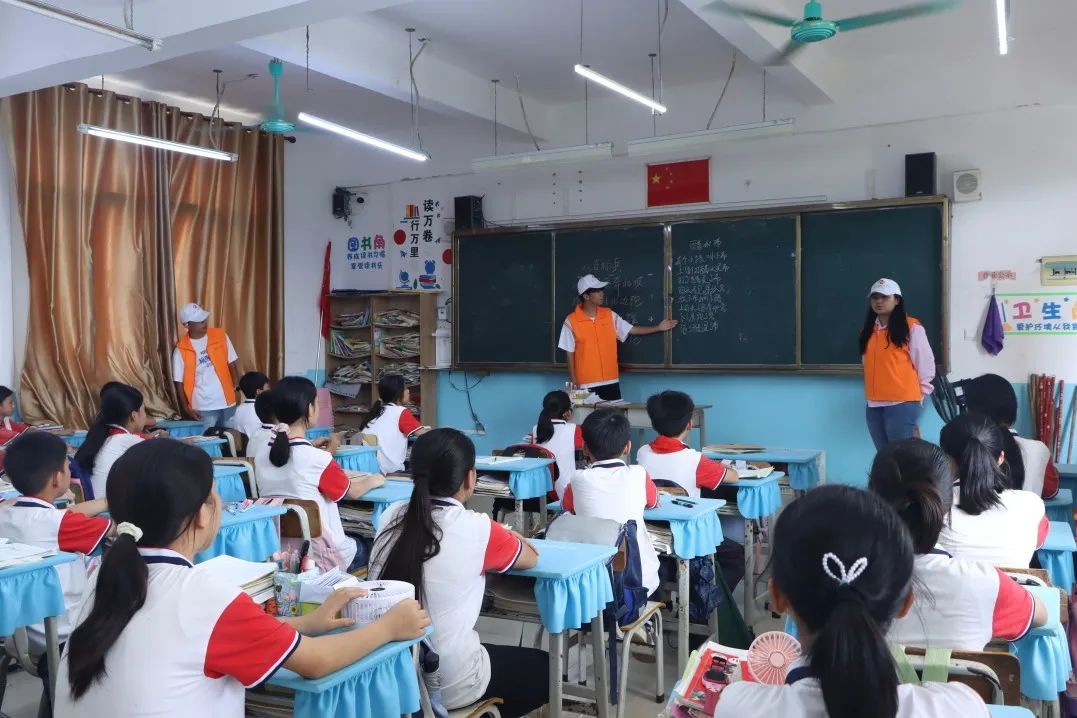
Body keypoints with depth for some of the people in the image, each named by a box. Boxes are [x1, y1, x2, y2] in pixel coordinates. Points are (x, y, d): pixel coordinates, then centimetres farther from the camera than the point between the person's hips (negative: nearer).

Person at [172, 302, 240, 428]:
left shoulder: (220, 336, 2)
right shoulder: (181, 350, -5)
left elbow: (232, 365, 6)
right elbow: (179, 382, -1)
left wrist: (238, 389, -5)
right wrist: (186, 408, -8)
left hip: (228, 403, 3)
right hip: (203, 408, -3)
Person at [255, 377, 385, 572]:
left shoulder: (261, 456, -5)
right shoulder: (319, 460, -20)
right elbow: (352, 491, -2)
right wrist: (372, 480, 17)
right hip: (323, 559, -6)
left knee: (358, 544, 29)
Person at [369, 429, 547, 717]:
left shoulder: (392, 516, -4)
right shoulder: (476, 529, -17)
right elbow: (531, 559, 3)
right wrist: (507, 538, 22)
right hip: (446, 684, -6)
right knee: (545, 668, 20)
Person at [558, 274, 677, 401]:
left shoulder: (610, 315, 5)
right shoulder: (571, 321, -7)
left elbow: (632, 330, 11)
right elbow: (570, 355, -4)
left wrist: (658, 328, 6)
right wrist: (574, 383, -6)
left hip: (611, 382, 4)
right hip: (586, 385, -4)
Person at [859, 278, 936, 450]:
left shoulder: (912, 327, -4)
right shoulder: (867, 330, 14)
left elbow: (926, 364, -2)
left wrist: (917, 395, 3)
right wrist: (874, 391, 14)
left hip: (902, 404, -6)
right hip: (874, 405, 6)